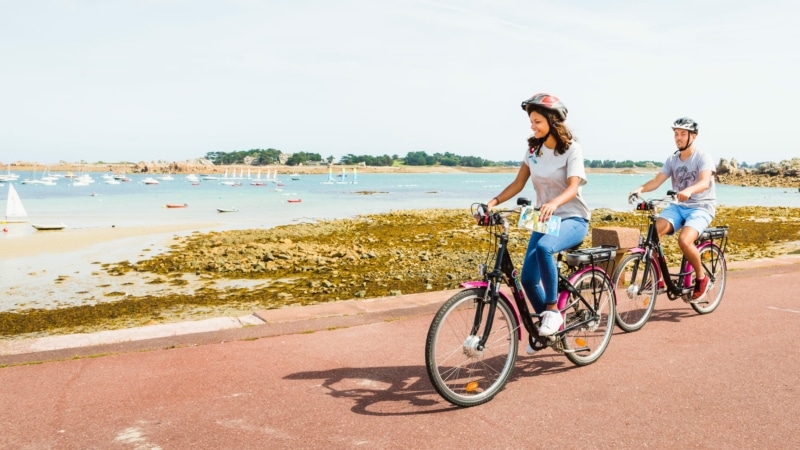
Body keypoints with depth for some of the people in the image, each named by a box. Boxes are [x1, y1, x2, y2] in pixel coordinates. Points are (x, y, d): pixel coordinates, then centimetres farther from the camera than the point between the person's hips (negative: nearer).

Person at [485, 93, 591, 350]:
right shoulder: (533, 148, 4)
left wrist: (554, 203, -45)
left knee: (544, 247, -38)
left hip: (573, 219, -6)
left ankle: (553, 310, -22)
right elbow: (519, 183, 2)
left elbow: (573, 187, -24)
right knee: (527, 278, -4)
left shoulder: (571, 149, -12)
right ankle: (546, 324, 21)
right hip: (545, 219, 6)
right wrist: (495, 201, -14)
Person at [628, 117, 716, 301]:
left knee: (684, 240, -31)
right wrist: (641, 188, -25)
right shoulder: (672, 160, 8)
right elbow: (657, 180, -3)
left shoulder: (702, 157, -8)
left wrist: (688, 190, -48)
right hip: (677, 206, 5)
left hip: (701, 208, -5)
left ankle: (701, 277, -4)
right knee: (652, 232, -24)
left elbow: (705, 182, -26)